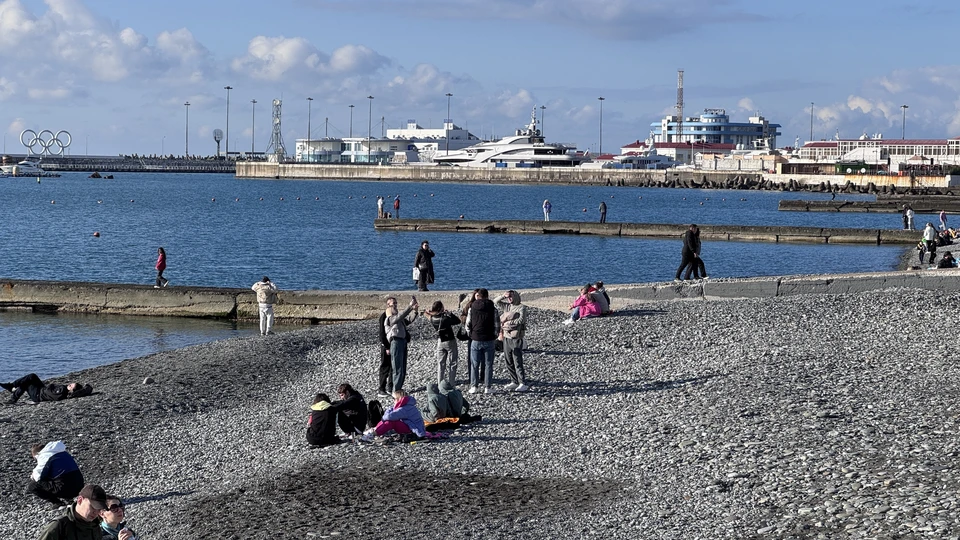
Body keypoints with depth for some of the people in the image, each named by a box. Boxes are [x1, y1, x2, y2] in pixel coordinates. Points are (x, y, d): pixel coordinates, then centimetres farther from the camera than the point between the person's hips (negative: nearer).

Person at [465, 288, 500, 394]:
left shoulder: (471, 309, -2)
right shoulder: (493, 309, -4)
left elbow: (468, 325, 1)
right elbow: (497, 326, -3)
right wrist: (494, 336, 11)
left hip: (476, 340, 0)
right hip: (489, 341, 0)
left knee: (474, 365, 9)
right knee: (488, 365, 6)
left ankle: (474, 387, 9)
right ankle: (488, 387, 6)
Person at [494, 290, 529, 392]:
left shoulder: (521, 307, -5)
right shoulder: (507, 307, 13)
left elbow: (521, 320, -16)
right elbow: (495, 302, 15)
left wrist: (509, 323, -15)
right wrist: (503, 296, 0)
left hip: (516, 338, -7)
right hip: (506, 338, 7)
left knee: (518, 362, -9)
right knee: (509, 361, 9)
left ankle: (523, 384, -8)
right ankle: (514, 382, 16)